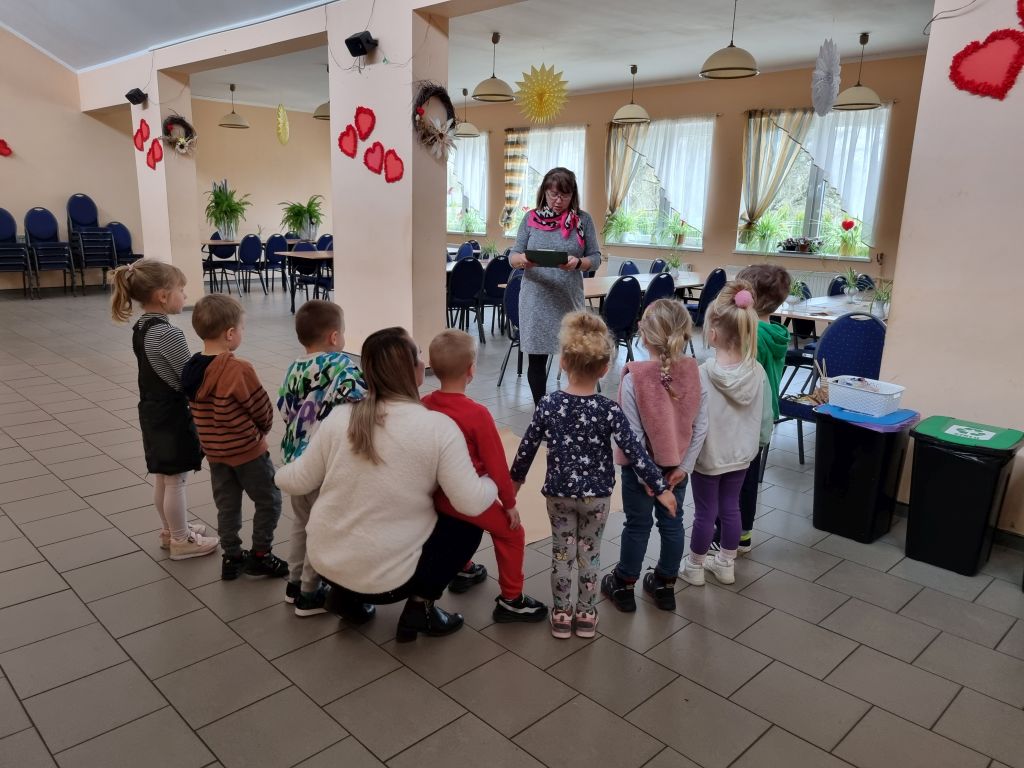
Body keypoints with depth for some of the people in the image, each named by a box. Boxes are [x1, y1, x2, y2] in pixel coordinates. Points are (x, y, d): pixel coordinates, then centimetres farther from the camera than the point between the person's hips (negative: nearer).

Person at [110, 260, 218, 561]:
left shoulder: (140, 328, 5)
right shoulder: (168, 334, -24)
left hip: (152, 412, 9)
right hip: (173, 415, -9)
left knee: (162, 478, 20)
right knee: (176, 481, 5)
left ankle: (170, 530, 36)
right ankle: (182, 541, 19)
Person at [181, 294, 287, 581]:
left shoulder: (192, 369, -2)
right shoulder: (239, 370, -24)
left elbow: (201, 410, 8)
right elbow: (262, 409, -14)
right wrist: (262, 429, 7)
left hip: (214, 451, 7)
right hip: (248, 450, -7)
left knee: (226, 506, 18)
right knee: (269, 501, 11)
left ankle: (231, 558, 28)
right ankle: (259, 555, 18)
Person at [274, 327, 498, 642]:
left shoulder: (339, 416, -7)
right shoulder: (438, 426, -19)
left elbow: (299, 481, 2)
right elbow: (471, 503, -19)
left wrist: (280, 474, 25)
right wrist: (492, 484, 3)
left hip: (325, 561, 5)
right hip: (387, 577, -5)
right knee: (468, 525, 16)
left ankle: (348, 596, 23)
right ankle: (420, 607, 9)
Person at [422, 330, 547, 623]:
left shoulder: (423, 405, -7)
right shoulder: (477, 414, -23)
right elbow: (496, 463, -17)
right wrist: (510, 502, -4)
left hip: (438, 494, 7)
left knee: (466, 525, 34)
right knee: (510, 533, 12)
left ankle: (463, 571, 50)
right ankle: (511, 600, 16)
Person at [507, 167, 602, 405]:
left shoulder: (583, 220, 1)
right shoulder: (531, 218, 3)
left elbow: (596, 258, 2)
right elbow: (512, 256, 5)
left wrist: (578, 263, -20)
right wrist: (522, 259, -19)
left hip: (569, 300, -1)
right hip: (536, 300, 1)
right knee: (536, 359, 5)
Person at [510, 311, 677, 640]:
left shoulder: (548, 404, -13)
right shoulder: (608, 410, -17)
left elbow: (528, 446, -4)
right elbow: (635, 452, -16)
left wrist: (516, 477, 13)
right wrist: (661, 488, -6)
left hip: (558, 492, 1)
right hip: (596, 494, -1)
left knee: (561, 553, 16)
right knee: (590, 554, 16)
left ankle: (561, 614, 27)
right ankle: (586, 614, 29)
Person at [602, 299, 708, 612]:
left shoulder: (633, 377, -23)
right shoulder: (695, 373, -11)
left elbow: (633, 434, -20)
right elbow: (701, 427, -8)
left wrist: (644, 474, -11)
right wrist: (684, 466, -2)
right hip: (677, 464, 3)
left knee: (638, 524, 13)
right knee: (672, 522, 18)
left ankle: (624, 586, 30)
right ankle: (665, 585, 34)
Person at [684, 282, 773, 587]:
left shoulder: (701, 375, -25)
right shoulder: (758, 372, -12)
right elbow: (766, 417, -2)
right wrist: (757, 442, 14)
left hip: (707, 456, -4)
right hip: (741, 454, 4)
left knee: (705, 512, 11)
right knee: (731, 508, 19)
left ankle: (694, 568, 30)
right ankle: (725, 564, 36)